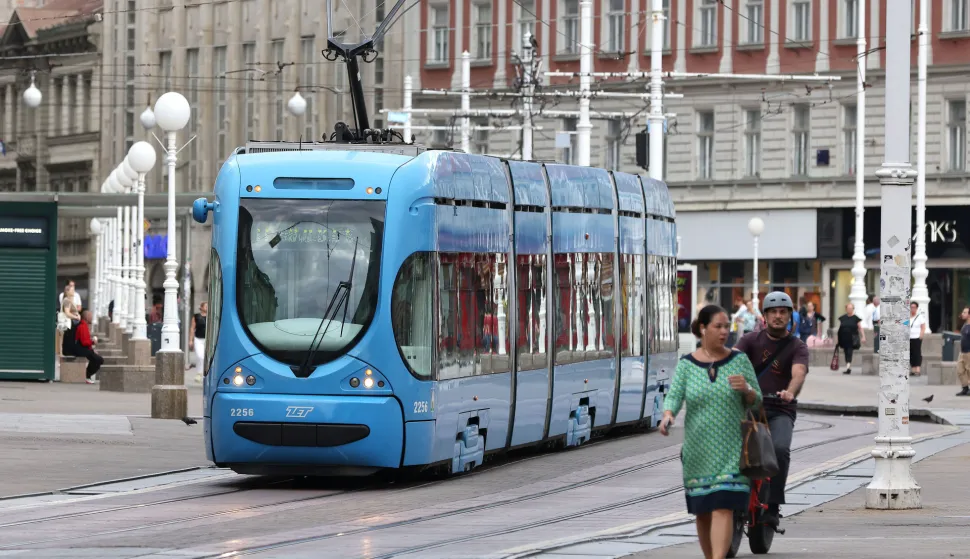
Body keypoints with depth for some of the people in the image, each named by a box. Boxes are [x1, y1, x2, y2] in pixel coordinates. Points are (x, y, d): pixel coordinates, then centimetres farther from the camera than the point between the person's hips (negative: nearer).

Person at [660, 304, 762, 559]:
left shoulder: (739, 361, 1)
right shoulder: (686, 365, 1)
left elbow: (756, 401, 4)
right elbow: (674, 396, -10)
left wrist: (746, 389, -18)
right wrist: (667, 416, -31)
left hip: (730, 450, -2)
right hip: (698, 449, 2)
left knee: (723, 508, -13)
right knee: (702, 510, 9)